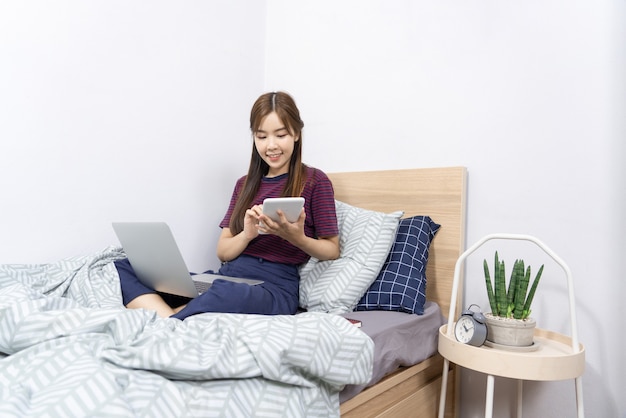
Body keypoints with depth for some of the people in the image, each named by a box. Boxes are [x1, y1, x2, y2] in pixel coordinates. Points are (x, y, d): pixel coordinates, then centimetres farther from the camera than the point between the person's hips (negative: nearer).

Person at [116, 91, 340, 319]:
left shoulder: (314, 181, 4)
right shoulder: (245, 184, 18)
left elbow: (332, 251, 4)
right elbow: (223, 253, 13)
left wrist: (298, 238, -17)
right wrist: (247, 234, -9)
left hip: (274, 286, -5)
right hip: (225, 277, 6)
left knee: (228, 294, -42)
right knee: (124, 268, -11)